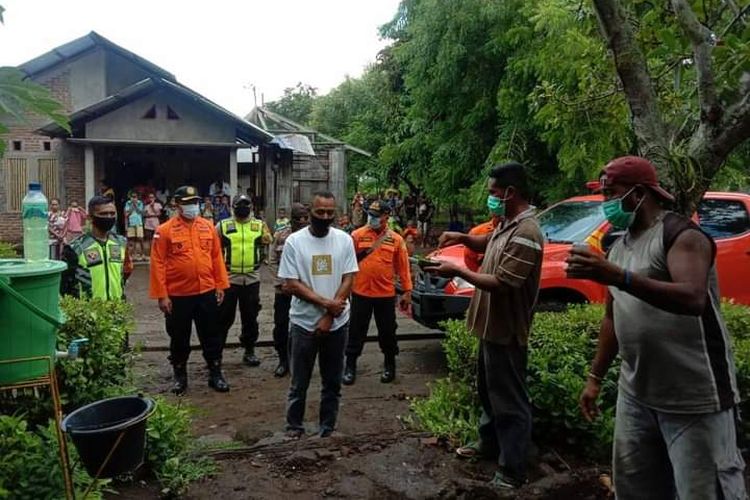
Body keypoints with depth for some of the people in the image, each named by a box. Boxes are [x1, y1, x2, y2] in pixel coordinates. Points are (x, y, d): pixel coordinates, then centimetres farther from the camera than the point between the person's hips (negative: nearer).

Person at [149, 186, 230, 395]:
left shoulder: (208, 226, 4)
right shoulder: (165, 230, -8)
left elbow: (217, 257, 7)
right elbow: (158, 264, -9)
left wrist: (220, 285, 5)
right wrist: (161, 295, -12)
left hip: (207, 293, 3)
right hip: (178, 295, -2)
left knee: (211, 336, 11)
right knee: (179, 338, 13)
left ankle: (215, 374, 25)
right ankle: (179, 376, 29)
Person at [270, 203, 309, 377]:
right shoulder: (280, 236, 1)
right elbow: (274, 262, 3)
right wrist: (280, 283, -6)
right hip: (283, 290, 2)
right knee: (281, 326, 7)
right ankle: (283, 361, 24)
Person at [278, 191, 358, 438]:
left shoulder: (344, 240, -2)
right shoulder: (294, 241, -7)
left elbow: (348, 280, -4)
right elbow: (291, 284, -10)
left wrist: (329, 316, -11)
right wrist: (326, 303, -17)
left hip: (337, 323, 2)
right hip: (303, 323, -2)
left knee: (333, 382, 13)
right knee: (299, 383, 9)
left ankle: (328, 428, 29)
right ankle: (294, 427, 27)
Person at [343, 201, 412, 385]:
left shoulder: (396, 239, 0)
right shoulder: (357, 235, -2)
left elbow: (403, 268, 1)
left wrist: (407, 292, -1)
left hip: (386, 295, 1)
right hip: (360, 293, 0)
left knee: (387, 332, 12)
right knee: (356, 332, 9)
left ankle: (389, 365, 30)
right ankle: (350, 366, 22)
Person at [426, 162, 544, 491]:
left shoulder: (526, 233, -24)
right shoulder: (508, 225, 8)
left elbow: (502, 283, -28)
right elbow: (488, 244, 28)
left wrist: (458, 272, -20)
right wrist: (462, 238, 8)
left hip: (507, 331, -10)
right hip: (491, 326, 10)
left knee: (509, 401, 1)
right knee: (488, 390, 24)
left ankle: (512, 471, 13)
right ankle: (489, 443, 41)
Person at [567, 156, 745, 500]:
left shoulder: (681, 234, -11)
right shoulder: (618, 247, 13)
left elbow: (693, 300, -29)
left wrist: (616, 276, -37)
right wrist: (595, 377, 16)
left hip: (694, 399, -8)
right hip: (635, 394, 8)